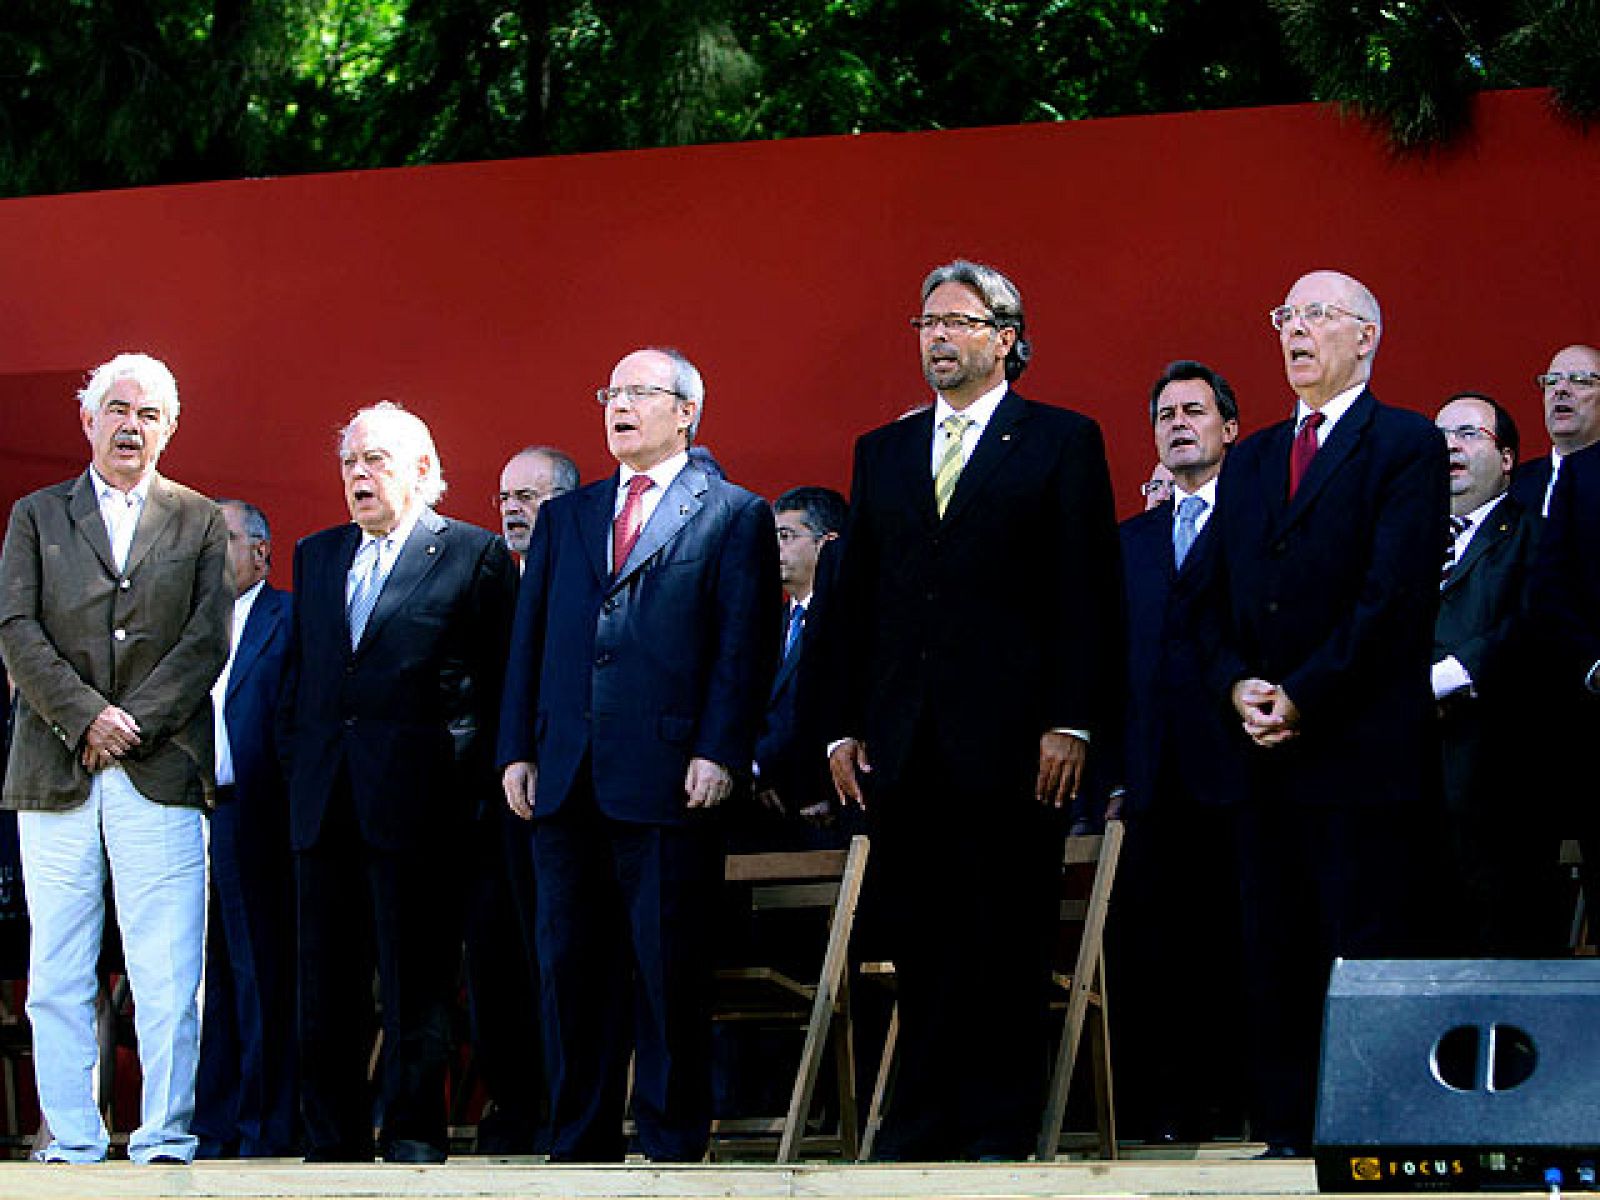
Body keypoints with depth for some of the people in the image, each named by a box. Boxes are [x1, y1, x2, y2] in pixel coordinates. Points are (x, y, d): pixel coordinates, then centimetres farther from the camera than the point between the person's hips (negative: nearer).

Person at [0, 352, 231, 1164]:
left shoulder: (200, 523, 12)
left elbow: (208, 640, 2)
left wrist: (133, 723, -9)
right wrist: (86, 716, -10)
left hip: (160, 768, -1)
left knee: (167, 974, -6)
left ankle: (166, 1136, -2)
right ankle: (72, 1139, 6)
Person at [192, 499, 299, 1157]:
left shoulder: (290, 618, 0)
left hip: (251, 818, -5)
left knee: (261, 974, -2)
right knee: (201, 973, 6)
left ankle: (265, 1124, 2)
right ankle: (209, 1123, 10)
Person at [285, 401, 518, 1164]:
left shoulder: (475, 556, 1)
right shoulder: (316, 556, 18)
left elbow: (499, 682, 0)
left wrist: (476, 784, -6)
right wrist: (298, 770, 10)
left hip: (415, 801, -5)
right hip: (326, 801, 5)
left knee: (417, 981, -2)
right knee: (328, 983, 6)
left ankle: (413, 1135, 3)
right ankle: (334, 1140, 11)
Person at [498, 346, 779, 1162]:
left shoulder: (734, 516, 4)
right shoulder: (564, 517, 19)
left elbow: (746, 645, -3)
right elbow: (529, 640, 16)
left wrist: (718, 754, -12)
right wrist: (518, 750, 6)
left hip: (667, 781, -5)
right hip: (566, 783, 5)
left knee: (670, 974, -3)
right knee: (571, 968, 7)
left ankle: (673, 1146, 4)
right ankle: (580, 1146, 14)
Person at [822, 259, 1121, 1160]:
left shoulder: (1062, 443, 3)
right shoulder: (883, 452, 17)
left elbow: (1088, 594, -2)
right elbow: (854, 600, 16)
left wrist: (1071, 722, -10)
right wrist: (843, 727, 8)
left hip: (1010, 741, -4)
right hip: (904, 741, 4)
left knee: (1008, 941, -2)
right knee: (920, 942, 5)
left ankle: (1001, 1128, 3)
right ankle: (924, 1125, 10)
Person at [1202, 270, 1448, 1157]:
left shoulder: (1406, 446, -1)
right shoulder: (1250, 460, 20)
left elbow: (1394, 595, -11)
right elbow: (1220, 597, 16)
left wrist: (1302, 698, -13)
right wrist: (1237, 685, -3)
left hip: (1362, 752, -6)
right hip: (1266, 753, 6)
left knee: (1364, 956, -7)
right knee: (1272, 959, 5)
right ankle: (1284, 1138, 9)